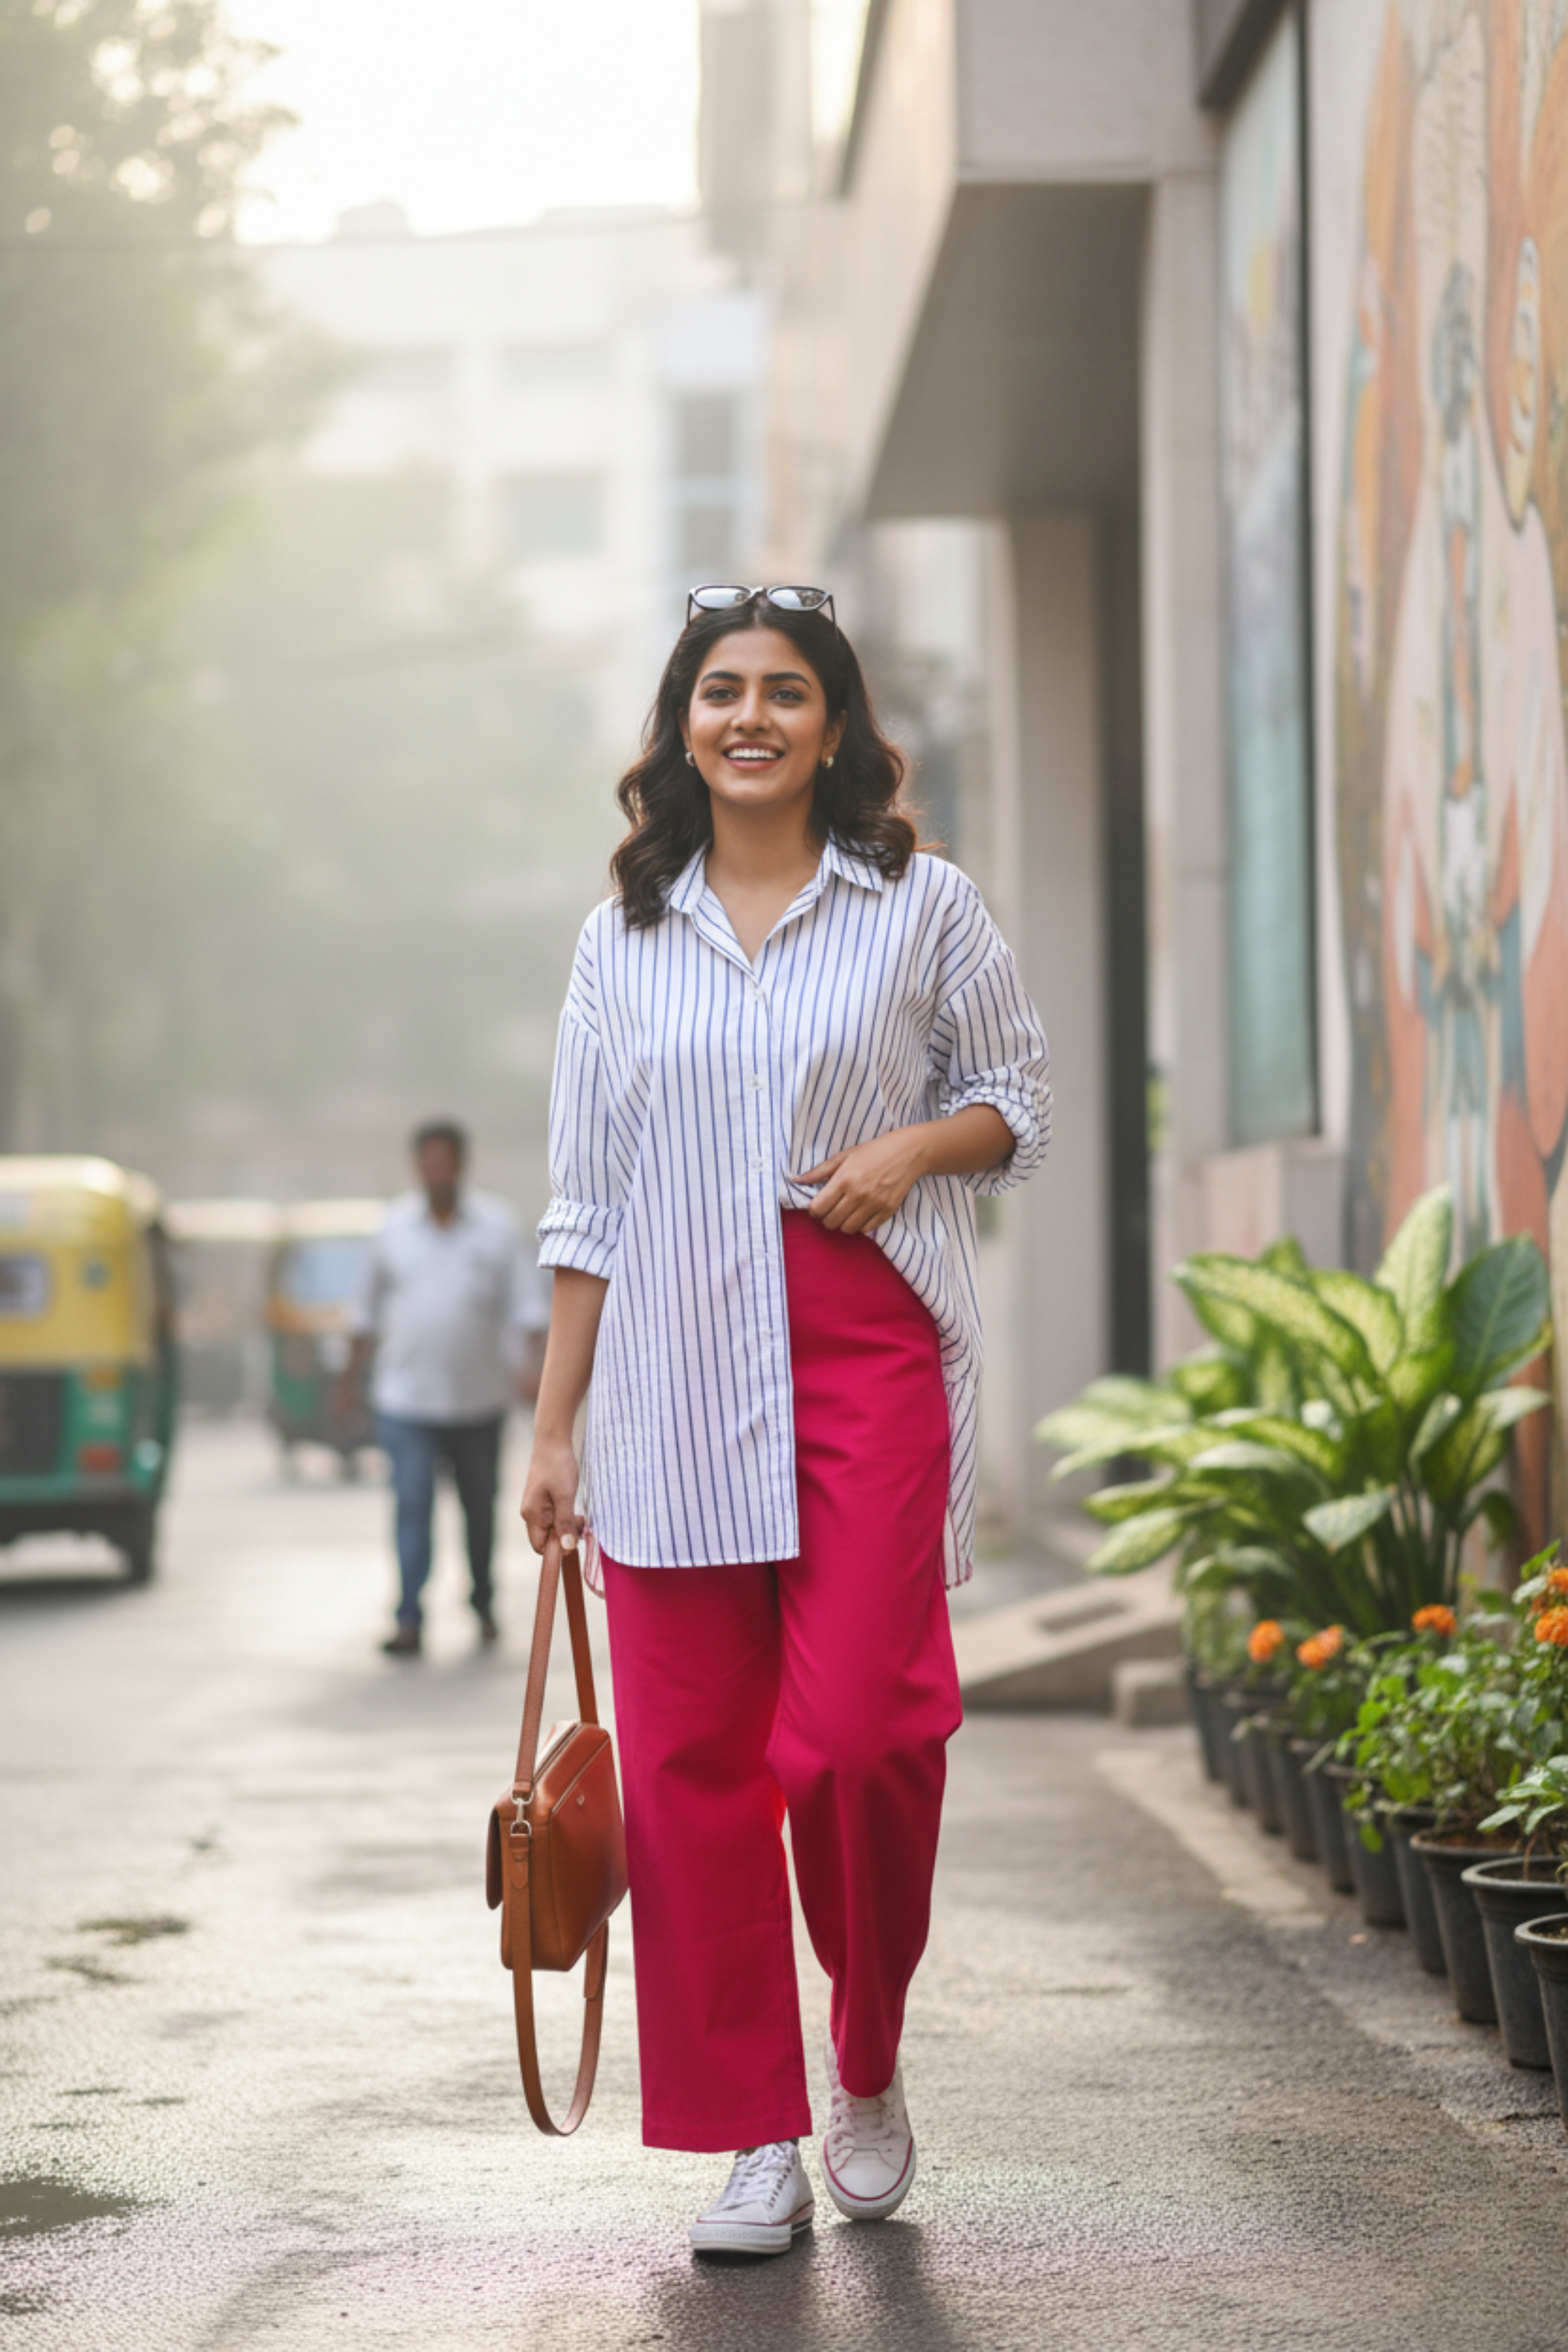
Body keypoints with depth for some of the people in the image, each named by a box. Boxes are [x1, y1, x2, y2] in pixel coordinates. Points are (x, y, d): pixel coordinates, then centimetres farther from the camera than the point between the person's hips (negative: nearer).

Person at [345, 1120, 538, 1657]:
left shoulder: (497, 1226, 1)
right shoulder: (394, 1226, 5)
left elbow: (522, 1305, -2)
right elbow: (370, 1307, 14)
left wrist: (524, 1364, -15)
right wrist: (355, 1370, 16)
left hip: (479, 1397, 0)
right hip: (406, 1397, 0)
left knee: (480, 1507, 11)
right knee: (413, 1506, -10)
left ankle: (483, 1606, 29)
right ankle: (409, 1618, -11)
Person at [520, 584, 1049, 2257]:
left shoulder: (921, 905, 6)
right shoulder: (623, 936, 12)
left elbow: (1017, 1098, 13)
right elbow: (587, 1201, 12)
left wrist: (914, 1146, -9)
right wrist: (552, 1428, 8)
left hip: (869, 1352, -2)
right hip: (673, 1378, 3)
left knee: (857, 1724, -13)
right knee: (687, 1755, -1)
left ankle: (871, 2073, 13)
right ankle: (759, 2141, 10)